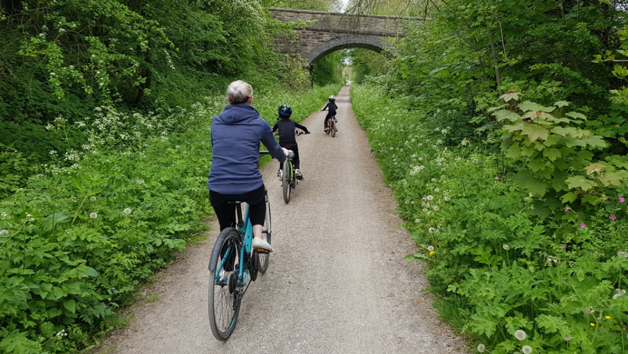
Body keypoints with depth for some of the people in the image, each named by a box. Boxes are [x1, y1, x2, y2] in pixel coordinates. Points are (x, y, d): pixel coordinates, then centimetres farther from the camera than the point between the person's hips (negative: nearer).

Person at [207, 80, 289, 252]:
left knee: (226, 229, 26)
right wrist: (284, 154, 40)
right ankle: (258, 236, 18)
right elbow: (275, 151, 16)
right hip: (249, 188, -2)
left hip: (218, 190, 2)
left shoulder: (216, 121, 8)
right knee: (258, 198, 35)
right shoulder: (259, 123, 0)